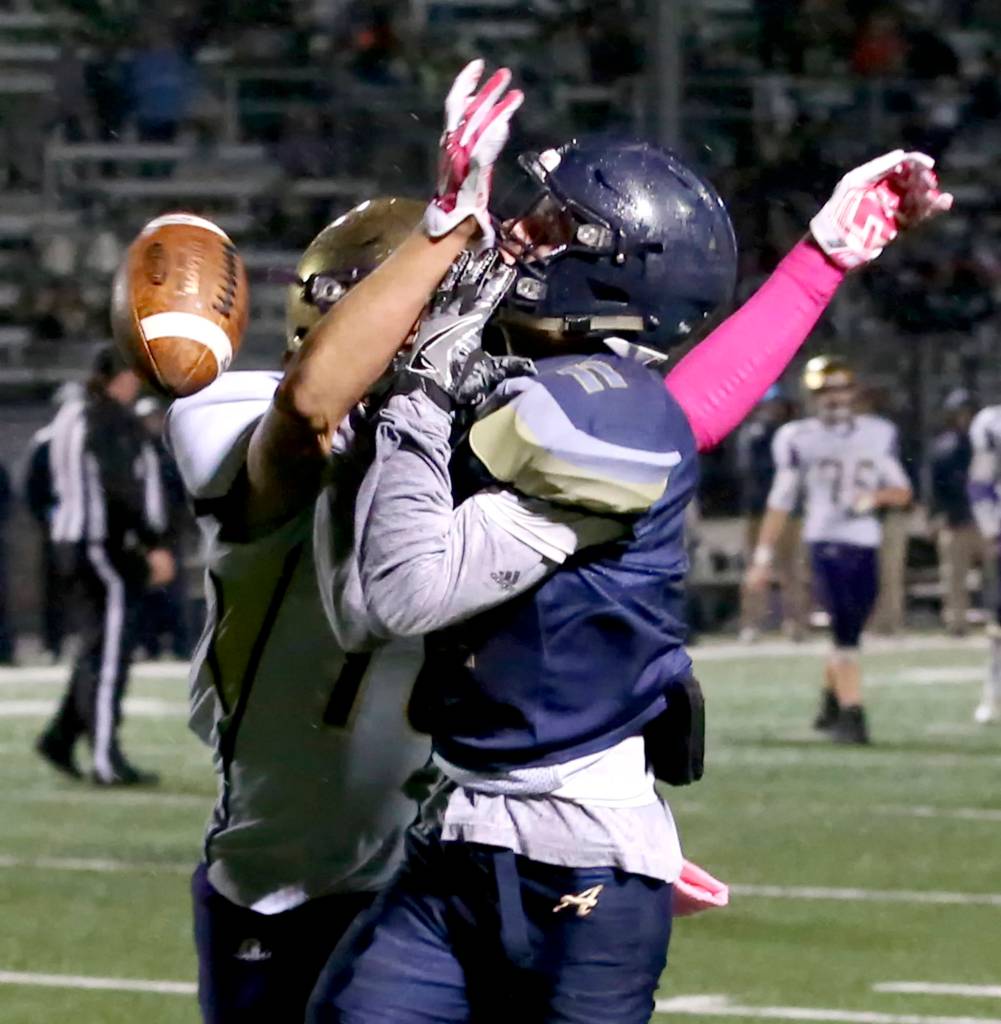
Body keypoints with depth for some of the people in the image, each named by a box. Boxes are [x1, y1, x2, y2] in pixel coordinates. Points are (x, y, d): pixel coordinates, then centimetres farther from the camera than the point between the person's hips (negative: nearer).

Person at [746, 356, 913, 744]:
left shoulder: (878, 435, 9)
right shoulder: (799, 439, 0)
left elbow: (902, 493, 12)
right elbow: (780, 502, 5)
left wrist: (874, 496, -11)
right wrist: (763, 557, 3)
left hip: (867, 546, 4)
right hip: (827, 542, -4)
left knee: (848, 634, 10)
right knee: (845, 634, -14)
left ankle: (830, 703, 32)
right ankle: (851, 714, -12)